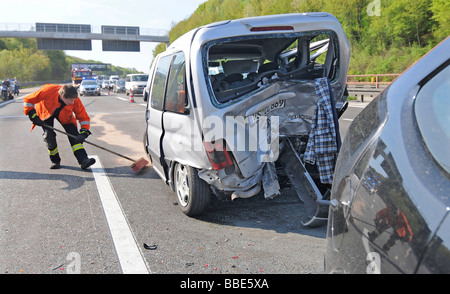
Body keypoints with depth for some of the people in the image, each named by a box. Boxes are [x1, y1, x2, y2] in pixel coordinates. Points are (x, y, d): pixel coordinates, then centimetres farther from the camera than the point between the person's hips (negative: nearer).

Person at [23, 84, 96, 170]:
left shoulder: (75, 100, -32)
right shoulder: (48, 91, -39)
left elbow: (84, 117, -22)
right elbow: (28, 100, -23)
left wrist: (83, 133, -34)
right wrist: (33, 115, -25)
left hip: (64, 114, 1)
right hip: (45, 112, -1)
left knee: (73, 134, -16)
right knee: (49, 135, -14)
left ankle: (83, 160, -21)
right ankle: (55, 161, 8)